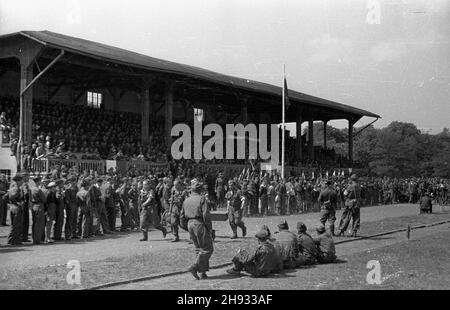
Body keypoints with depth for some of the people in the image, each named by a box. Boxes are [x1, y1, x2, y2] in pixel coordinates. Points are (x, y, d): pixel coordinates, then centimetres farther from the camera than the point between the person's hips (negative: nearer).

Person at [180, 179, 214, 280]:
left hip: (190, 225, 7)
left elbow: (182, 217, 13)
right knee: (207, 249, 0)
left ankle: (202, 272, 12)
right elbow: (206, 215, -16)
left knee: (199, 249, 14)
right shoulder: (201, 199, -8)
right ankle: (195, 267, -11)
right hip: (200, 225, -7)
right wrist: (210, 228, -8)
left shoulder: (186, 201, 11)